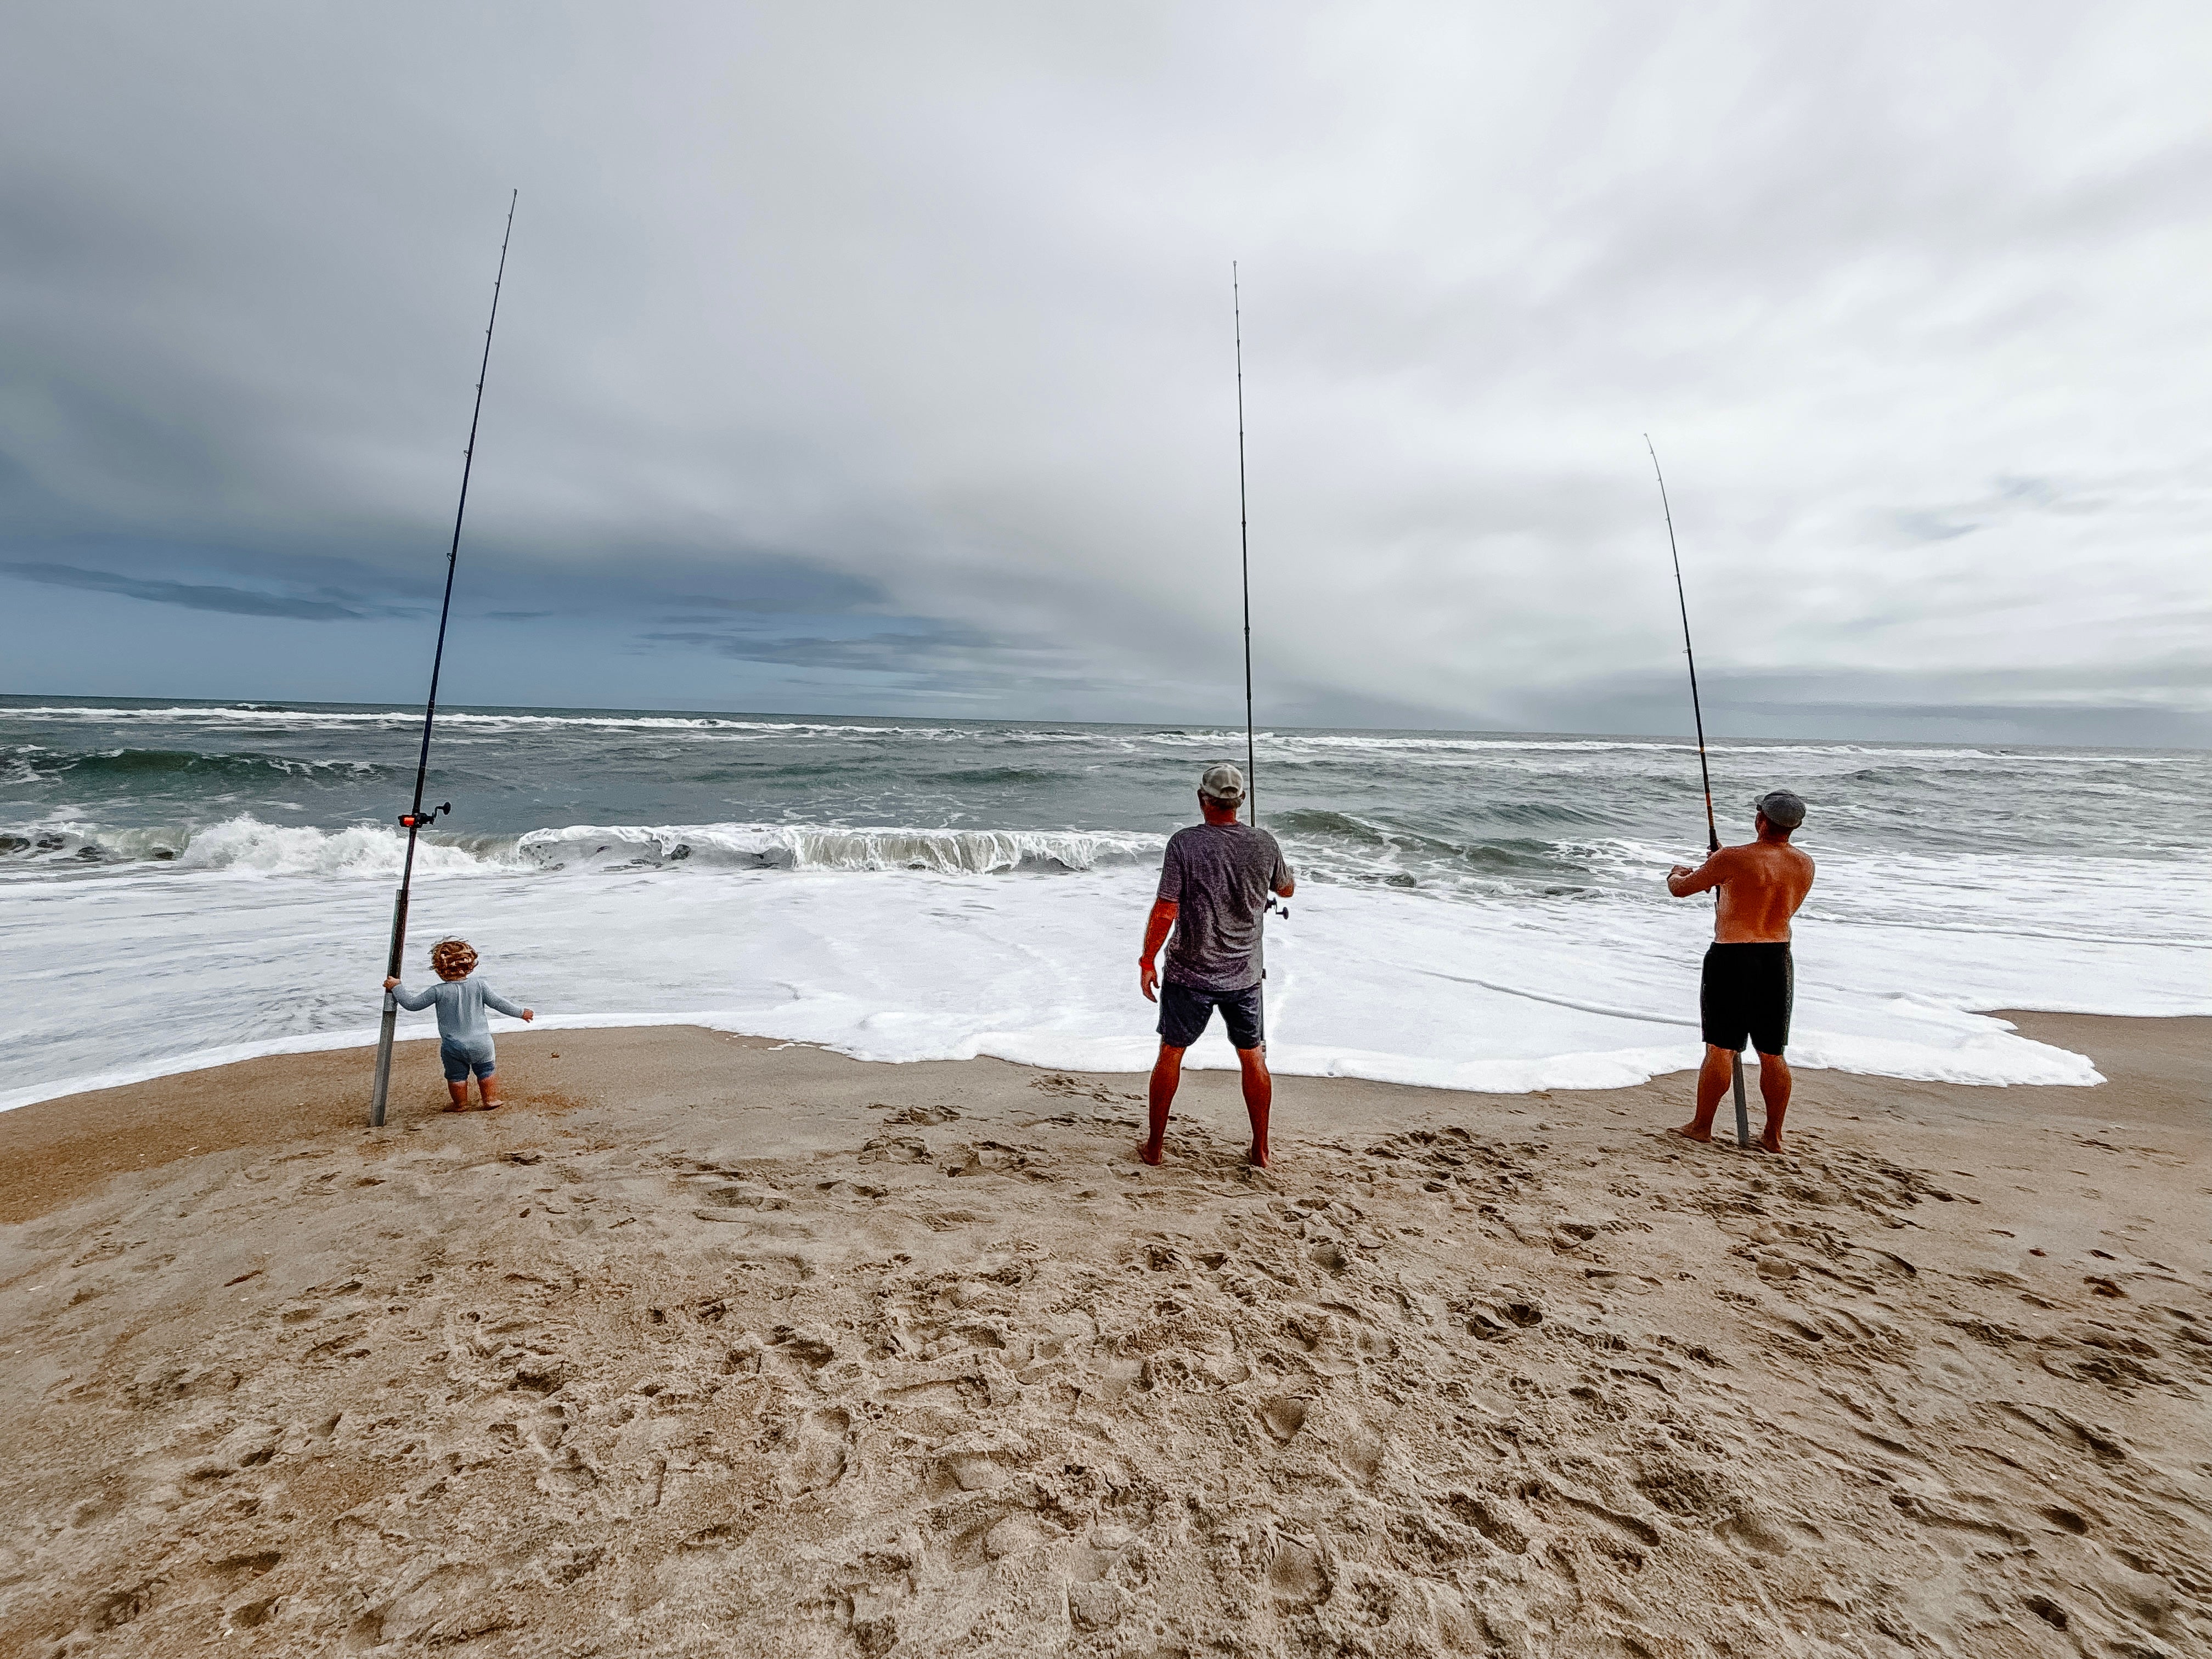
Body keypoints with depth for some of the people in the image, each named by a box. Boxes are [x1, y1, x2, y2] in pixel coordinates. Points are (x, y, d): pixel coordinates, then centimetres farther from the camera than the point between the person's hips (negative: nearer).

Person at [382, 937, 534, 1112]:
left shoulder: (438, 991, -11)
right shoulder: (479, 986, -6)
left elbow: (412, 1004, -2)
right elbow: (499, 1003, -1)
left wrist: (396, 987, 11)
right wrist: (521, 1013, 10)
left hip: (453, 1046, -2)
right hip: (481, 1043, 2)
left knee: (456, 1076, 16)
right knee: (486, 1072, 18)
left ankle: (461, 1104, 27)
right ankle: (491, 1099, 23)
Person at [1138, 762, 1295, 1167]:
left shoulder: (1184, 843, -14)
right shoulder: (1264, 844, -5)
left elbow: (1166, 911, -16)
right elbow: (1287, 889, 13)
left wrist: (1147, 961, -5)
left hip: (1190, 974, -2)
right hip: (1244, 975, 2)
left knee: (1170, 1054, 14)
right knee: (1253, 1059, 16)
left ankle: (1155, 1146, 24)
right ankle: (1261, 1151, 26)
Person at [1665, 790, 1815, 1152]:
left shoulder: (1733, 859, -15)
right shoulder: (1805, 865, 4)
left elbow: (1680, 889, -5)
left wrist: (1677, 874, 21)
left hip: (1732, 959, -5)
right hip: (1778, 960, 5)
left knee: (1721, 1049, 3)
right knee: (1772, 1054, 13)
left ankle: (1702, 1126, 13)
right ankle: (1773, 1135, 20)